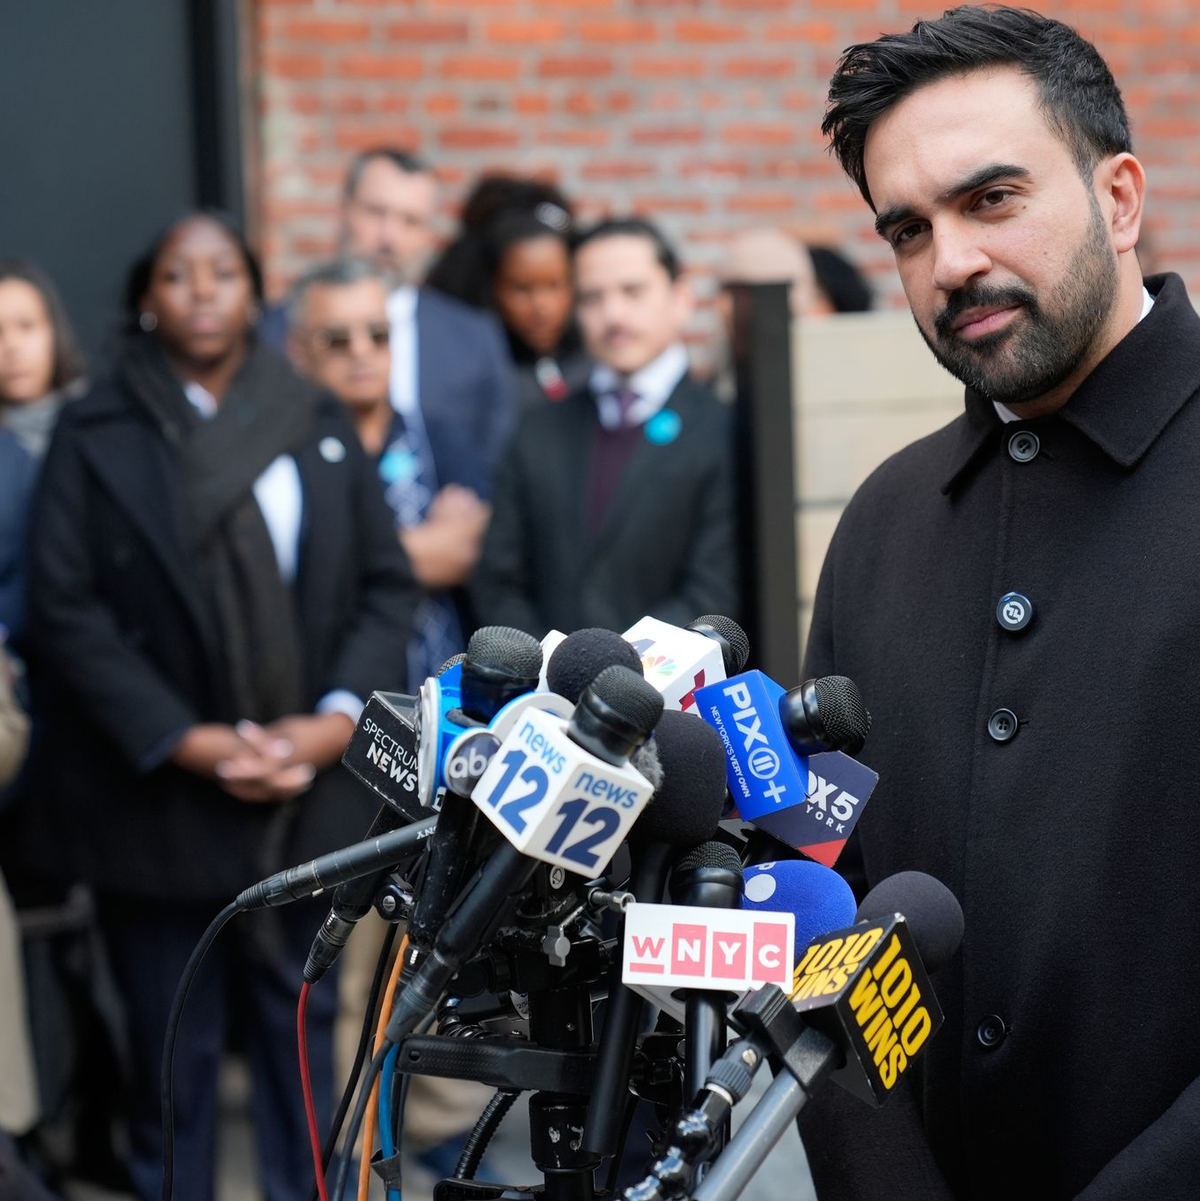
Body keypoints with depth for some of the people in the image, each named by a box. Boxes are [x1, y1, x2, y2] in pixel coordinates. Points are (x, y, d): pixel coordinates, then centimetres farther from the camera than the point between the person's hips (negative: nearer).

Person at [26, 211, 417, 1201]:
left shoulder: (319, 425, 8)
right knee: (174, 1039, 4)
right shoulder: (96, 433, 0)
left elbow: (387, 581, 6)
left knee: (300, 1019, 10)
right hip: (161, 794, -2)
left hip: (305, 785, 2)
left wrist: (340, 717, -9)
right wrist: (185, 741, -13)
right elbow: (65, 609, -6)